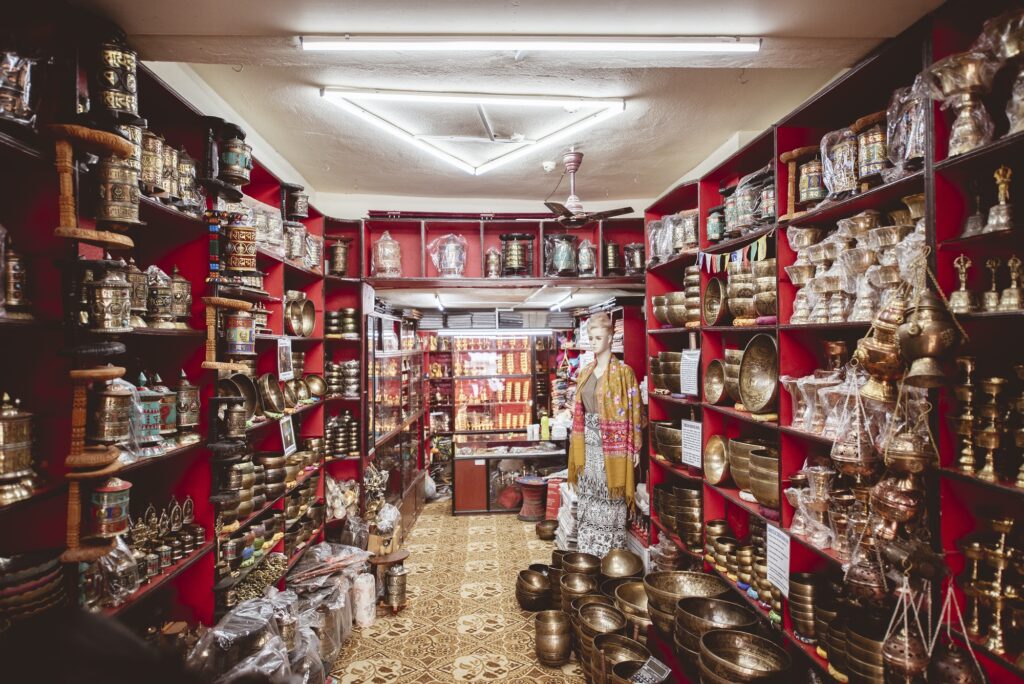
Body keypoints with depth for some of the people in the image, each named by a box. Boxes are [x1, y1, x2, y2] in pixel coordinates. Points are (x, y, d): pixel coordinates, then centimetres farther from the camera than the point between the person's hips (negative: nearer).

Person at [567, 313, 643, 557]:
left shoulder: (623, 371, -8)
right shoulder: (585, 372, 11)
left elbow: (633, 410, -9)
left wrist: (634, 447, -11)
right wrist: (577, 444, 12)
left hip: (613, 443, -6)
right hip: (589, 443, 6)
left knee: (610, 498, 2)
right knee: (588, 498, 11)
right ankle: (588, 551, 24)